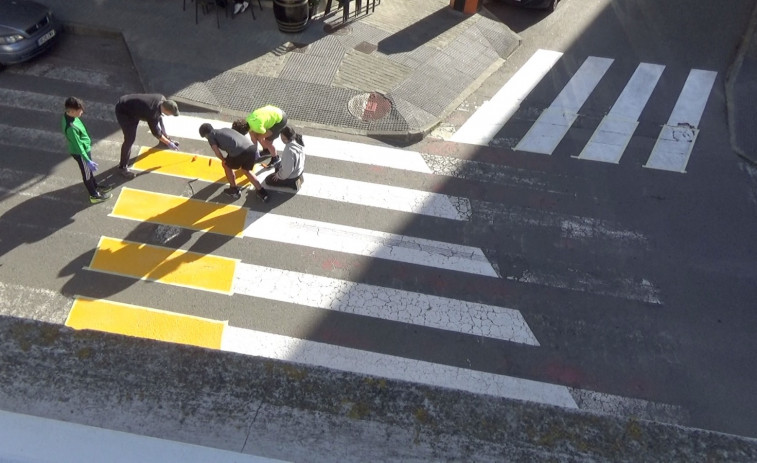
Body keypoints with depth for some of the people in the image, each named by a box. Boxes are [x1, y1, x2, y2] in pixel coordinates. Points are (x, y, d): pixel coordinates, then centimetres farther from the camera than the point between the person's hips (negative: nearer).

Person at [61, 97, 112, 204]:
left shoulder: (68, 115, -9)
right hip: (81, 153, -8)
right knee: (87, 174, 12)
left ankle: (95, 187, 49)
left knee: (89, 170, 27)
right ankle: (94, 196, 31)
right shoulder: (71, 127, -38)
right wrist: (88, 161, -23)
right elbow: (78, 146, -29)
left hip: (85, 148, 8)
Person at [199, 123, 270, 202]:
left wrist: (224, 160, 25)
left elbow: (217, 152, 7)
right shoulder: (225, 130, 37)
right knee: (246, 170, 29)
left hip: (238, 152, -6)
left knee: (227, 165, 25)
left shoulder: (211, 135, 19)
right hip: (252, 147, 6)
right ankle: (261, 192, 22)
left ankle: (234, 190, 32)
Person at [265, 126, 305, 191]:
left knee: (268, 180, 11)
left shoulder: (289, 150, -40)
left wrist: (279, 176, -11)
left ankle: (293, 183, 2)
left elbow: (287, 170, -30)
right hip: (299, 169, 8)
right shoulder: (297, 141, -13)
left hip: (292, 176, -8)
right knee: (277, 167, 35)